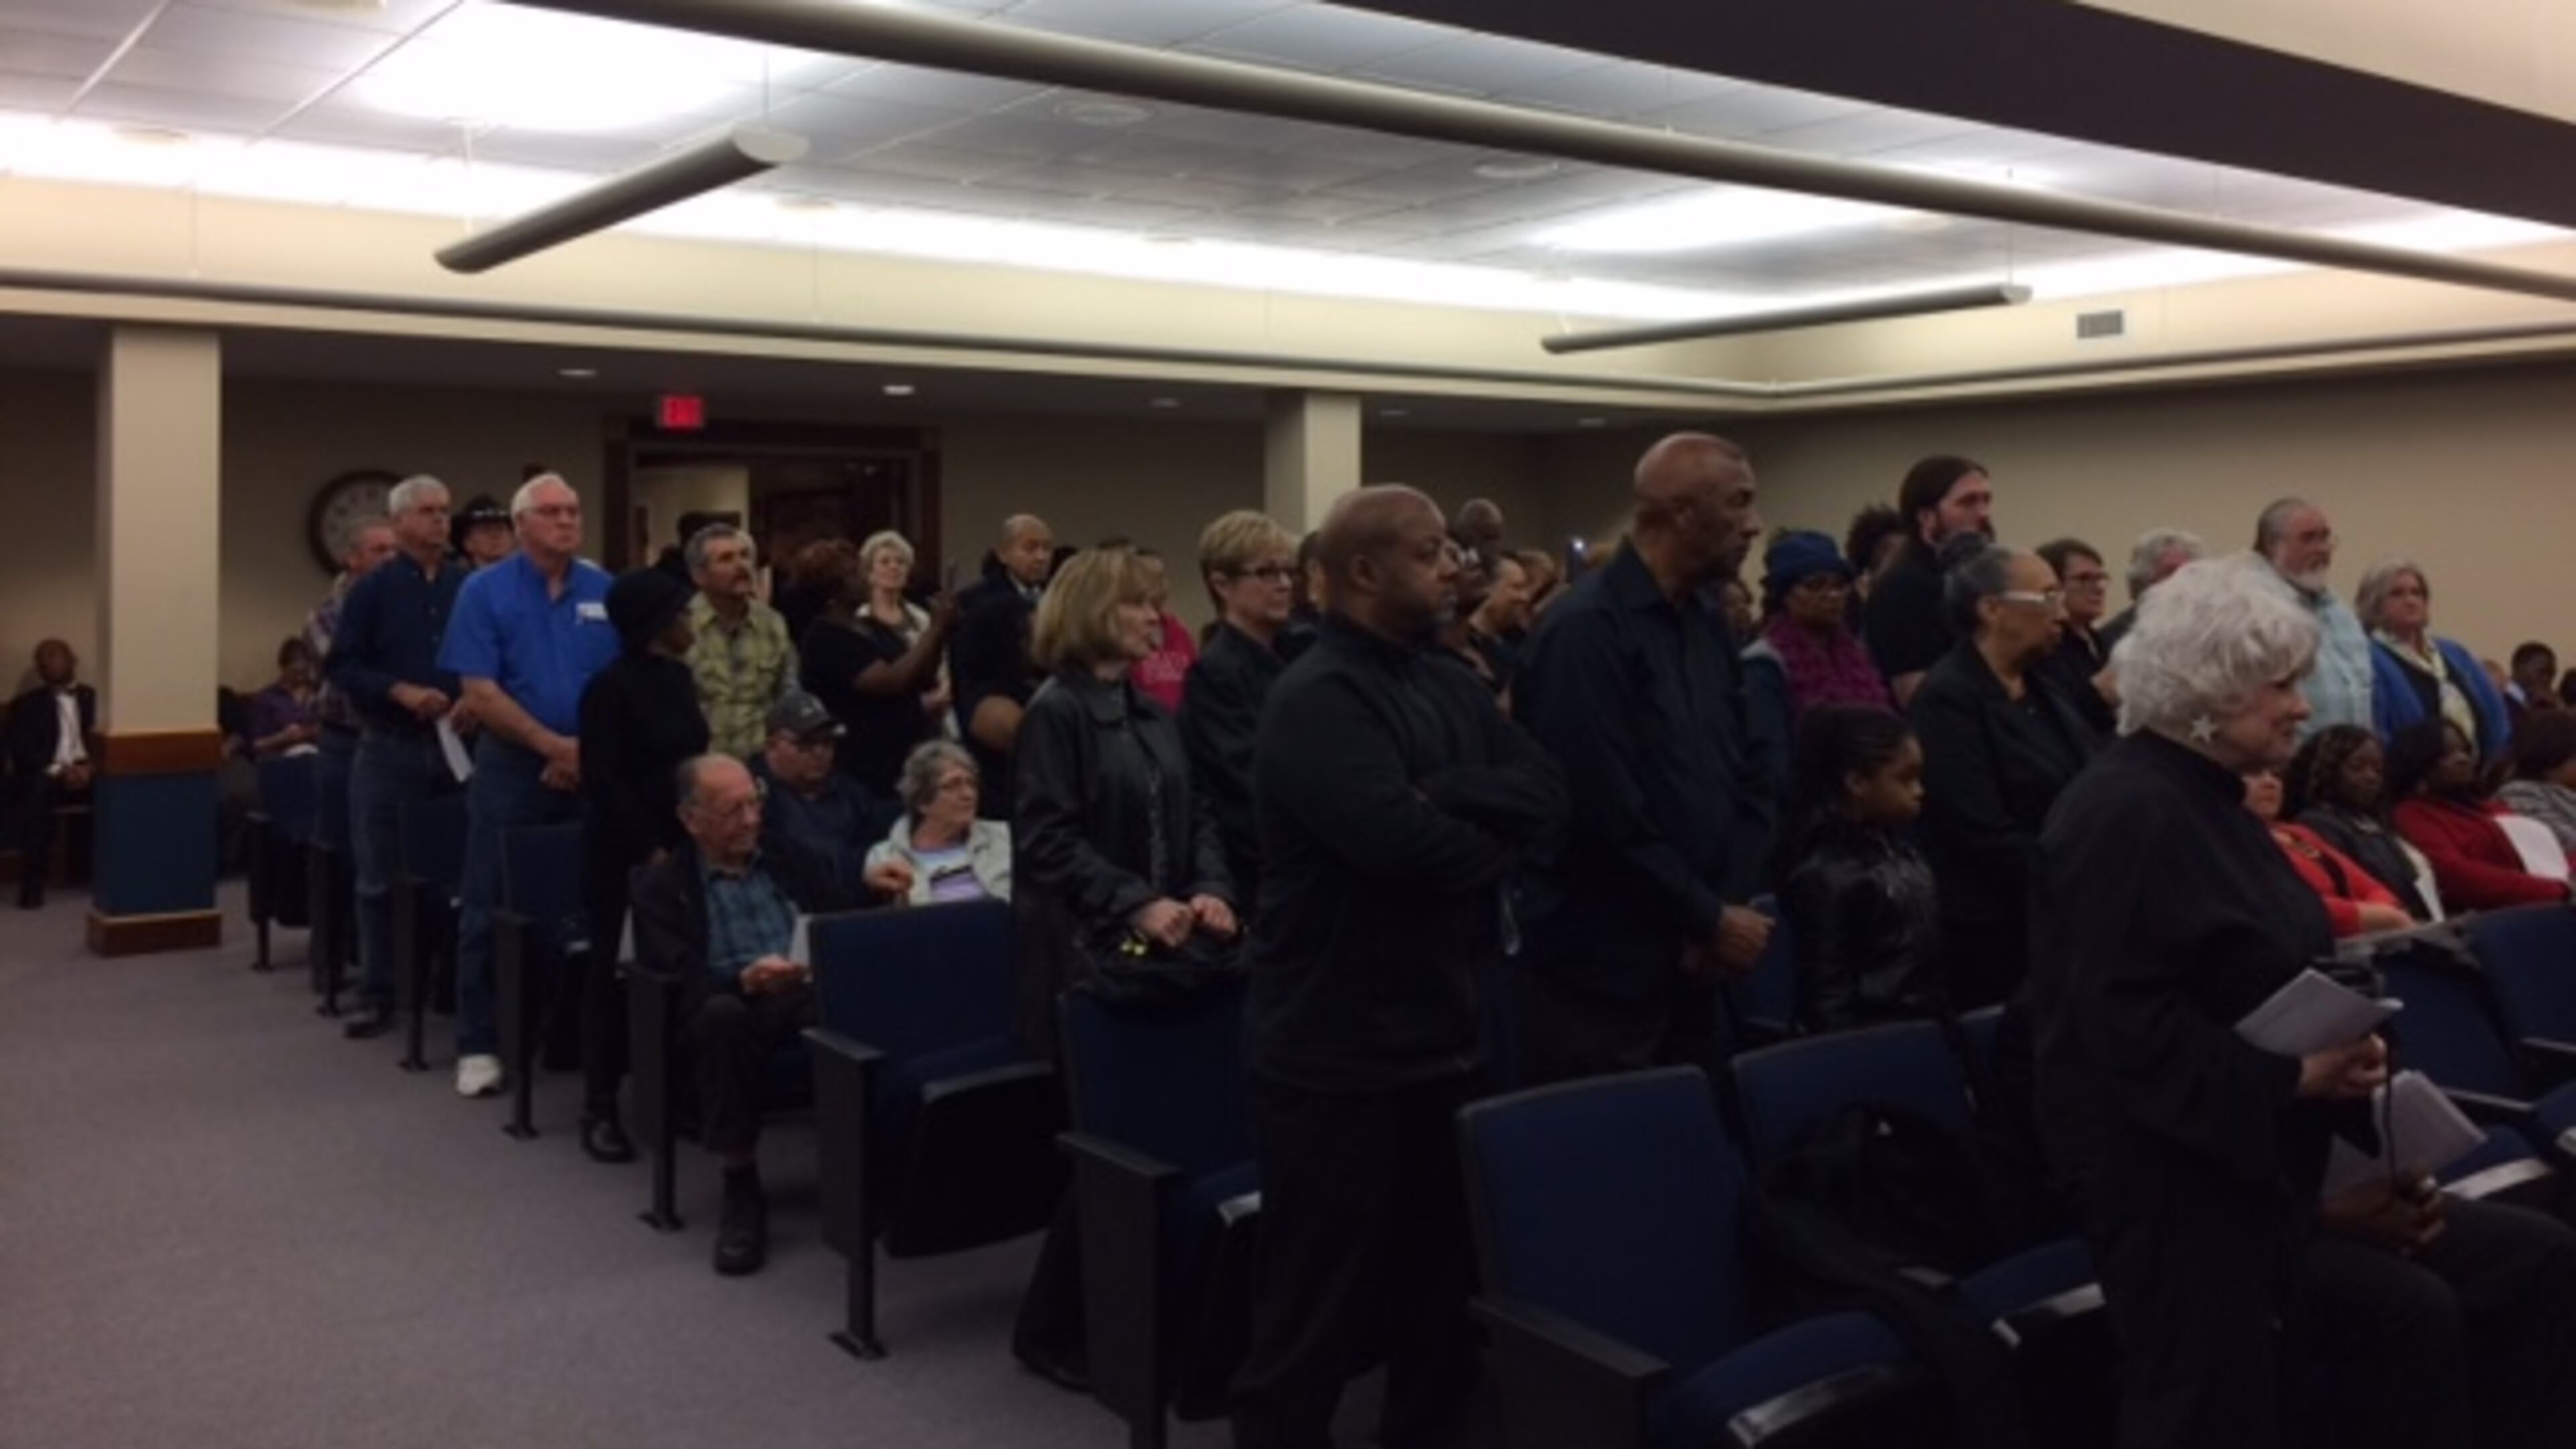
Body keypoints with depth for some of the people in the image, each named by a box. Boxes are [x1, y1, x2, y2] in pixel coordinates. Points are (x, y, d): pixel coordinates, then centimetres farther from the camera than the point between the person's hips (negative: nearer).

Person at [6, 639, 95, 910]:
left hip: (88, 771, 2)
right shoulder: (26, 705, 14)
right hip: (48, 775, -2)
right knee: (36, 793, -38)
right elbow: (21, 752, 0)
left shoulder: (93, 697, 20)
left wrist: (91, 765, -12)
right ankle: (32, 881, -37)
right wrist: (59, 770, -18)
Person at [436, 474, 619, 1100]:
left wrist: (591, 752, -8)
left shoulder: (605, 591, 4)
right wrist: (554, 746, -14)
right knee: (493, 909, 1)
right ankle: (479, 1044, 8)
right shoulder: (484, 590, -4)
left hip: (595, 768, 3)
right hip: (513, 764, -3)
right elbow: (480, 693, -10)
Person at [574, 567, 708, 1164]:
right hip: (624, 852, -6)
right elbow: (603, 781, -15)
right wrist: (650, 848, -17)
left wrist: (687, 839, 8)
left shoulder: (680, 677, 9)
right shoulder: (610, 686, -11)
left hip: (681, 845, 6)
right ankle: (600, 1107, 5)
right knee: (616, 972, -1)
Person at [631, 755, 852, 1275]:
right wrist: (746, 981, -26)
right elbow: (679, 983, -7)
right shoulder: (660, 886, 7)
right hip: (736, 1005, -2)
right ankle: (741, 1188, -23)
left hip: (813, 994, 2)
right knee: (721, 1014, -39)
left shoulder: (791, 858, 19)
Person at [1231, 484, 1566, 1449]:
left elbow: (1547, 791, 0)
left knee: (1444, 1289, 19)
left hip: (1445, 1036, 8)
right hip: (1338, 1055, -8)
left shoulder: (1448, 686, 11)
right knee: (1318, 1310, 3)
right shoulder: (1316, 699, -16)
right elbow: (1402, 839, -29)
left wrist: (1444, 795, -18)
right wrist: (1497, 842, -9)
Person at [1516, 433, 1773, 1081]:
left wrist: (1735, 904, -4)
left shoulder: (1708, 629, 11)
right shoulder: (1585, 630, -18)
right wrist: (1710, 918, -13)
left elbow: (1739, 779, 13)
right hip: (1602, 973, -8)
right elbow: (1604, 811, -22)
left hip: (1692, 967, 8)